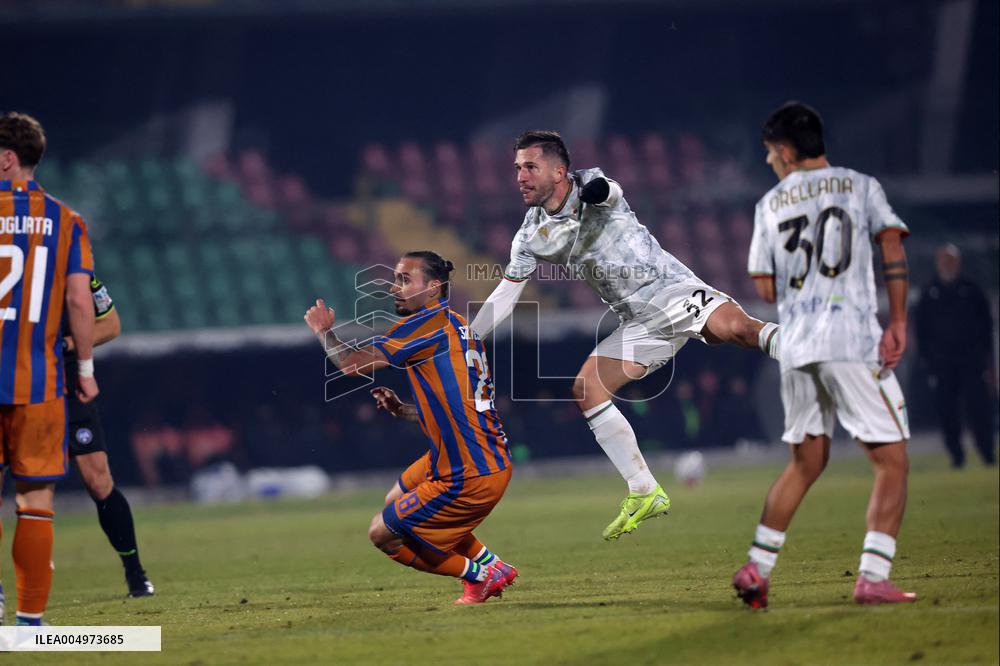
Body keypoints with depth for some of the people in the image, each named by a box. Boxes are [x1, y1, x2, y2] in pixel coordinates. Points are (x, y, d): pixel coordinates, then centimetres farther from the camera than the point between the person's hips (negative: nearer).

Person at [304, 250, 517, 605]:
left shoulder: (429, 324, -14)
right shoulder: (458, 328, 14)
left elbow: (353, 363, -12)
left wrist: (324, 331, 6)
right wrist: (400, 410, 12)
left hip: (469, 478, -10)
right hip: (491, 460, 10)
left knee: (383, 534, 5)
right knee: (398, 502, 29)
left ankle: (478, 576, 12)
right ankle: (492, 564, 25)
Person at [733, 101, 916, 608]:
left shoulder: (770, 205, 13)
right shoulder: (860, 187, 6)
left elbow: (766, 288, 11)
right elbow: (892, 247, -7)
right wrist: (898, 322, -7)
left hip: (795, 346, 4)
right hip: (852, 340, -4)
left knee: (806, 460, 17)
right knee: (890, 460, -1)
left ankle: (757, 567, 12)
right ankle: (873, 577, -13)